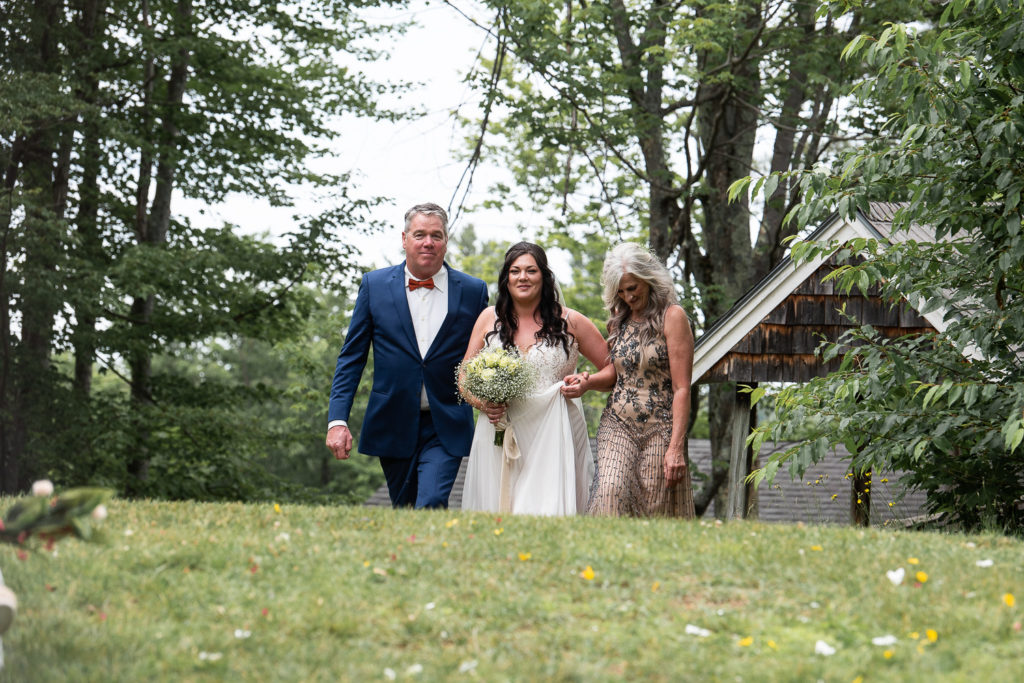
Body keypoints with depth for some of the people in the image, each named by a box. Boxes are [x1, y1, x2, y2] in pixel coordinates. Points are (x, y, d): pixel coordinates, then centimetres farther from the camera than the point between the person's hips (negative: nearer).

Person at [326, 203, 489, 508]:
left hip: (446, 429, -2)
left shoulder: (473, 291, 2)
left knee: (431, 506, -20)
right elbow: (352, 357, 4)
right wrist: (337, 420, -4)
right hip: (393, 425, 2)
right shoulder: (375, 285, 2)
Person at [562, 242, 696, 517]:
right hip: (617, 425, 4)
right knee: (610, 491, -18)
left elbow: (681, 388, -9)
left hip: (659, 429, -4)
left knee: (656, 510, -5)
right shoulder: (619, 318, 12)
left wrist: (676, 447, -16)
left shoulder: (672, 317, -5)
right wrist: (587, 381, 1)